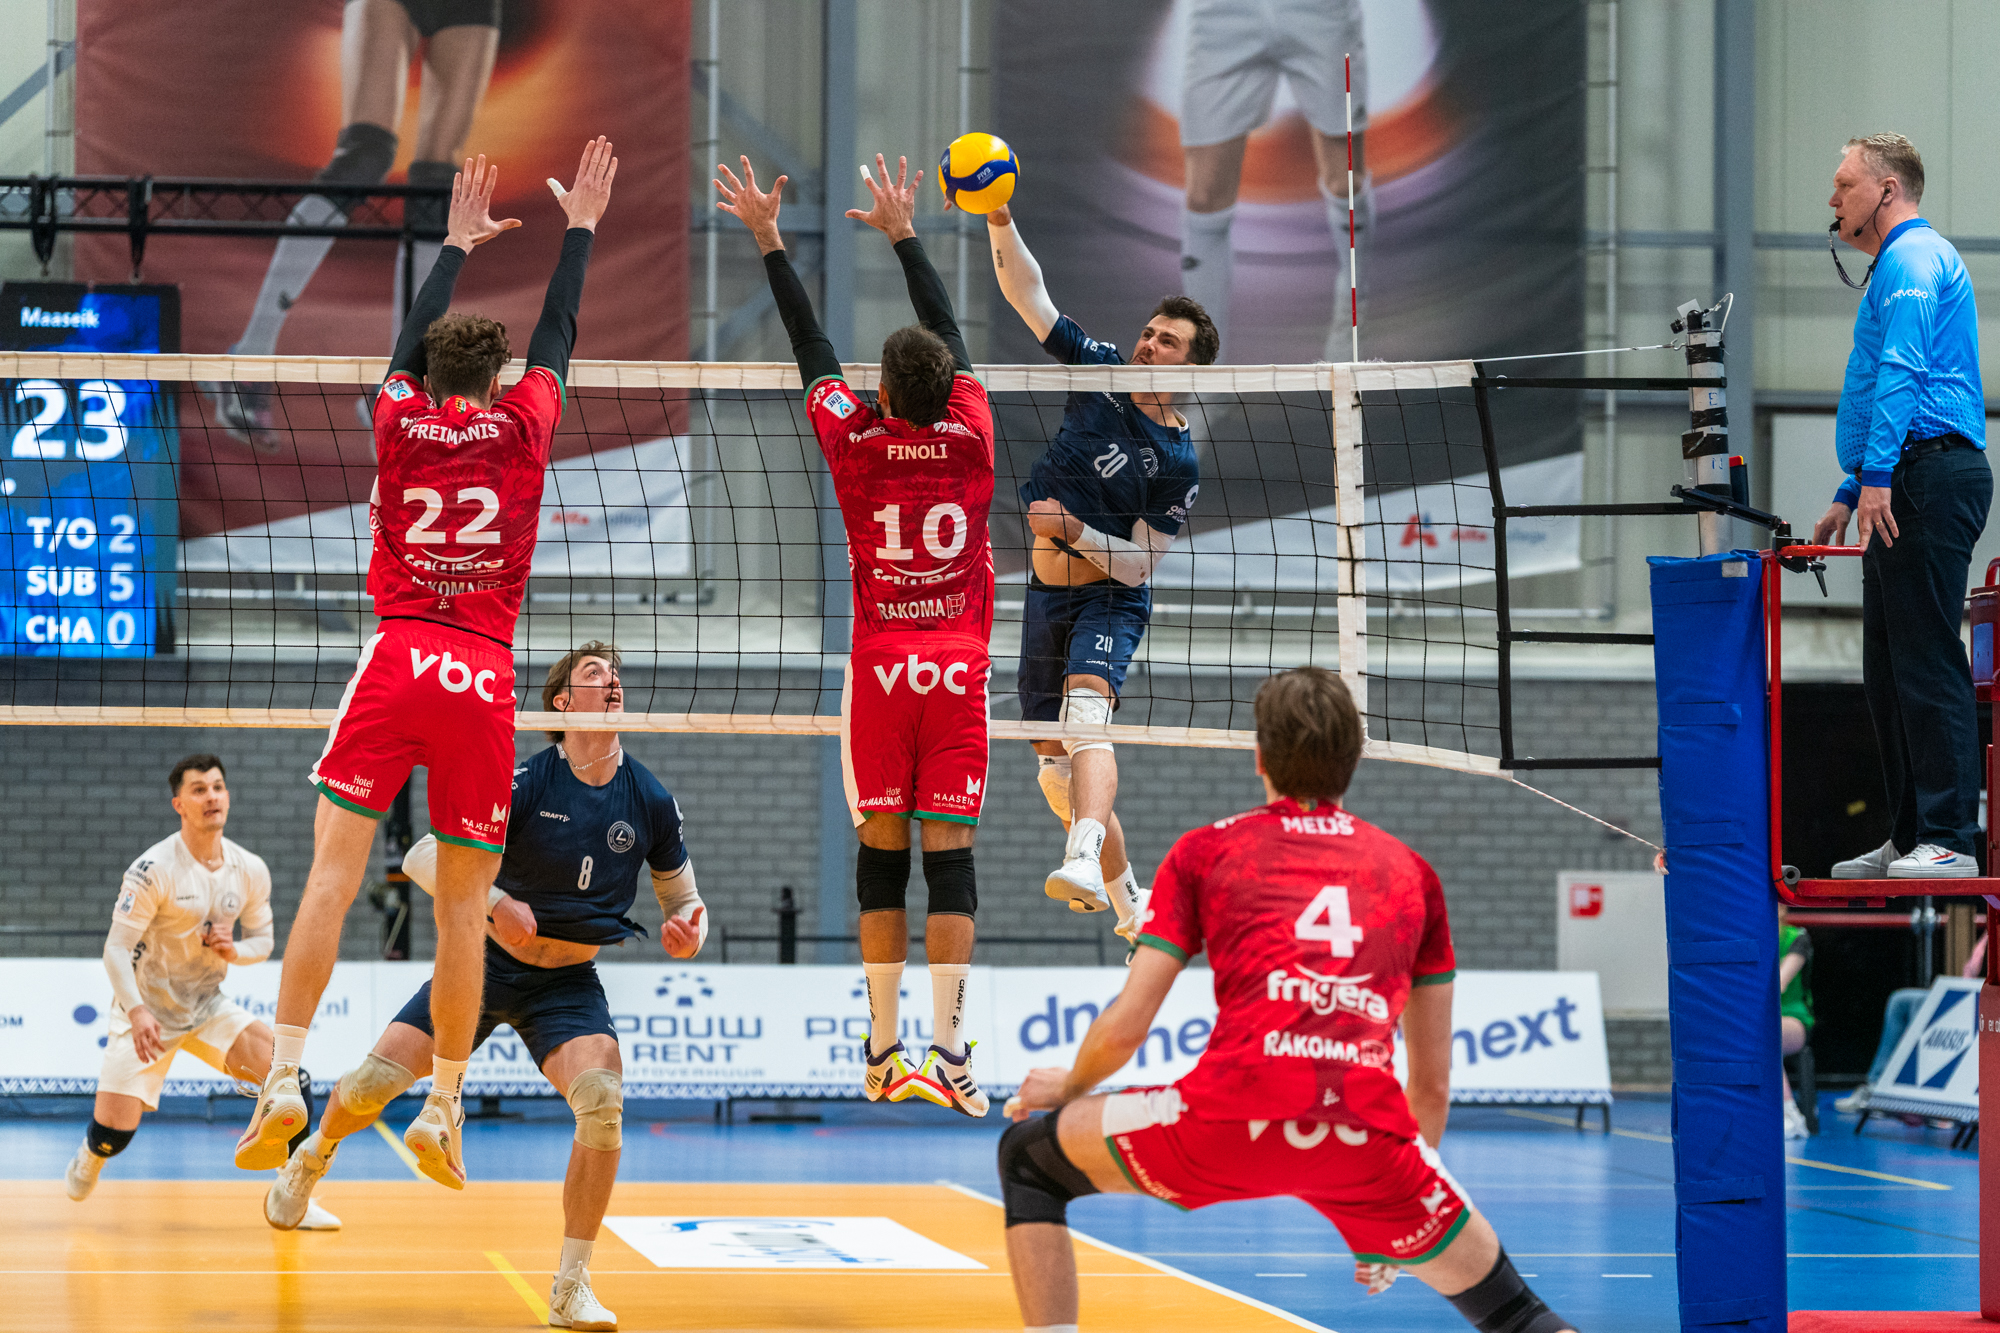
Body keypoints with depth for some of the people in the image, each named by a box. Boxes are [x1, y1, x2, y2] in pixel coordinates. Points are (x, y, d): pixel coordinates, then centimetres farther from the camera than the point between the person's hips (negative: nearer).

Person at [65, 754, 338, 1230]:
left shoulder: (251, 870, -3)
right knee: (114, 1132, -13)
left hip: (208, 1006, 4)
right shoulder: (153, 869, -19)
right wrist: (137, 1010, -36)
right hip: (148, 1010, -4)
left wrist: (235, 950, -14)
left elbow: (263, 939, 10)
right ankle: (88, 1162, 27)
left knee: (290, 1078, -16)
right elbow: (116, 949, -20)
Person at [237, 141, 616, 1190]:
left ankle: (284, 1076, -18)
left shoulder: (401, 424, 9)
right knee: (463, 907, 4)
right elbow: (557, 336, 23)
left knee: (332, 872, -5)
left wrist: (458, 243, 41)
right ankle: (442, 1111, 5)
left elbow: (415, 338, 28)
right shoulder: (521, 429, 7)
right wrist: (580, 228, 35)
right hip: (485, 680, 0)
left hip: (397, 662, 0)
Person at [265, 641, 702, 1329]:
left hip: (567, 984, 1)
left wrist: (688, 930, -17)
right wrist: (494, 901, -32)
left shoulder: (651, 800, -6)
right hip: (487, 961, -1)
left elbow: (683, 899, 7)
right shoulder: (525, 780, -15)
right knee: (372, 1083, -9)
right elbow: (423, 855, -17)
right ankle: (311, 1160, 30)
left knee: (603, 1100, -26)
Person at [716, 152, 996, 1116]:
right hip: (958, 669, 0)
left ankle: (885, 1054, 4)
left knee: (882, 854, 5)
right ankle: (946, 1050, -11)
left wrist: (769, 241, 17)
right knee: (950, 853, -3)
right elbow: (950, 331, 12)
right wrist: (903, 234, 23)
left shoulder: (856, 447, -4)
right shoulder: (970, 439, -2)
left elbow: (811, 349, 8)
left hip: (881, 667, 0)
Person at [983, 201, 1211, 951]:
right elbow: (1027, 294, -4)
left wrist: (1073, 531, -22)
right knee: (1055, 769, 8)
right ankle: (1130, 905, 24)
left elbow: (1141, 564, -10)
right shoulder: (1100, 369, 1)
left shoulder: (1178, 463, -10)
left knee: (1086, 717, -33)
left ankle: (1085, 865, -56)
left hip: (1110, 602, -6)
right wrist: (1001, 223, -18)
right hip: (1046, 596, 6)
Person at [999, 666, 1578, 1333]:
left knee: (1029, 1158, 24)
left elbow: (1125, 1027, 14)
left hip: (1231, 1120, -2)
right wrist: (1395, 1219, 39)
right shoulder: (1411, 871, 24)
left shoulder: (1205, 850, 19)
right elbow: (1433, 1084, 26)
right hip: (1371, 1136, 2)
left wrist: (1068, 1088, 37)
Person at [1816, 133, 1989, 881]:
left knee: (1927, 665, -13)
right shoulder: (1900, 264, 27)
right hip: (1903, 491, 11)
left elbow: (1901, 371, -19)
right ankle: (1911, 840, 13)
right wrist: (1849, 495, 32)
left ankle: (1950, 843, -15)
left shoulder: (1913, 258, -6)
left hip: (1929, 477, -11)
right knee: (1890, 673, 11)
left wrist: (1878, 475, -26)